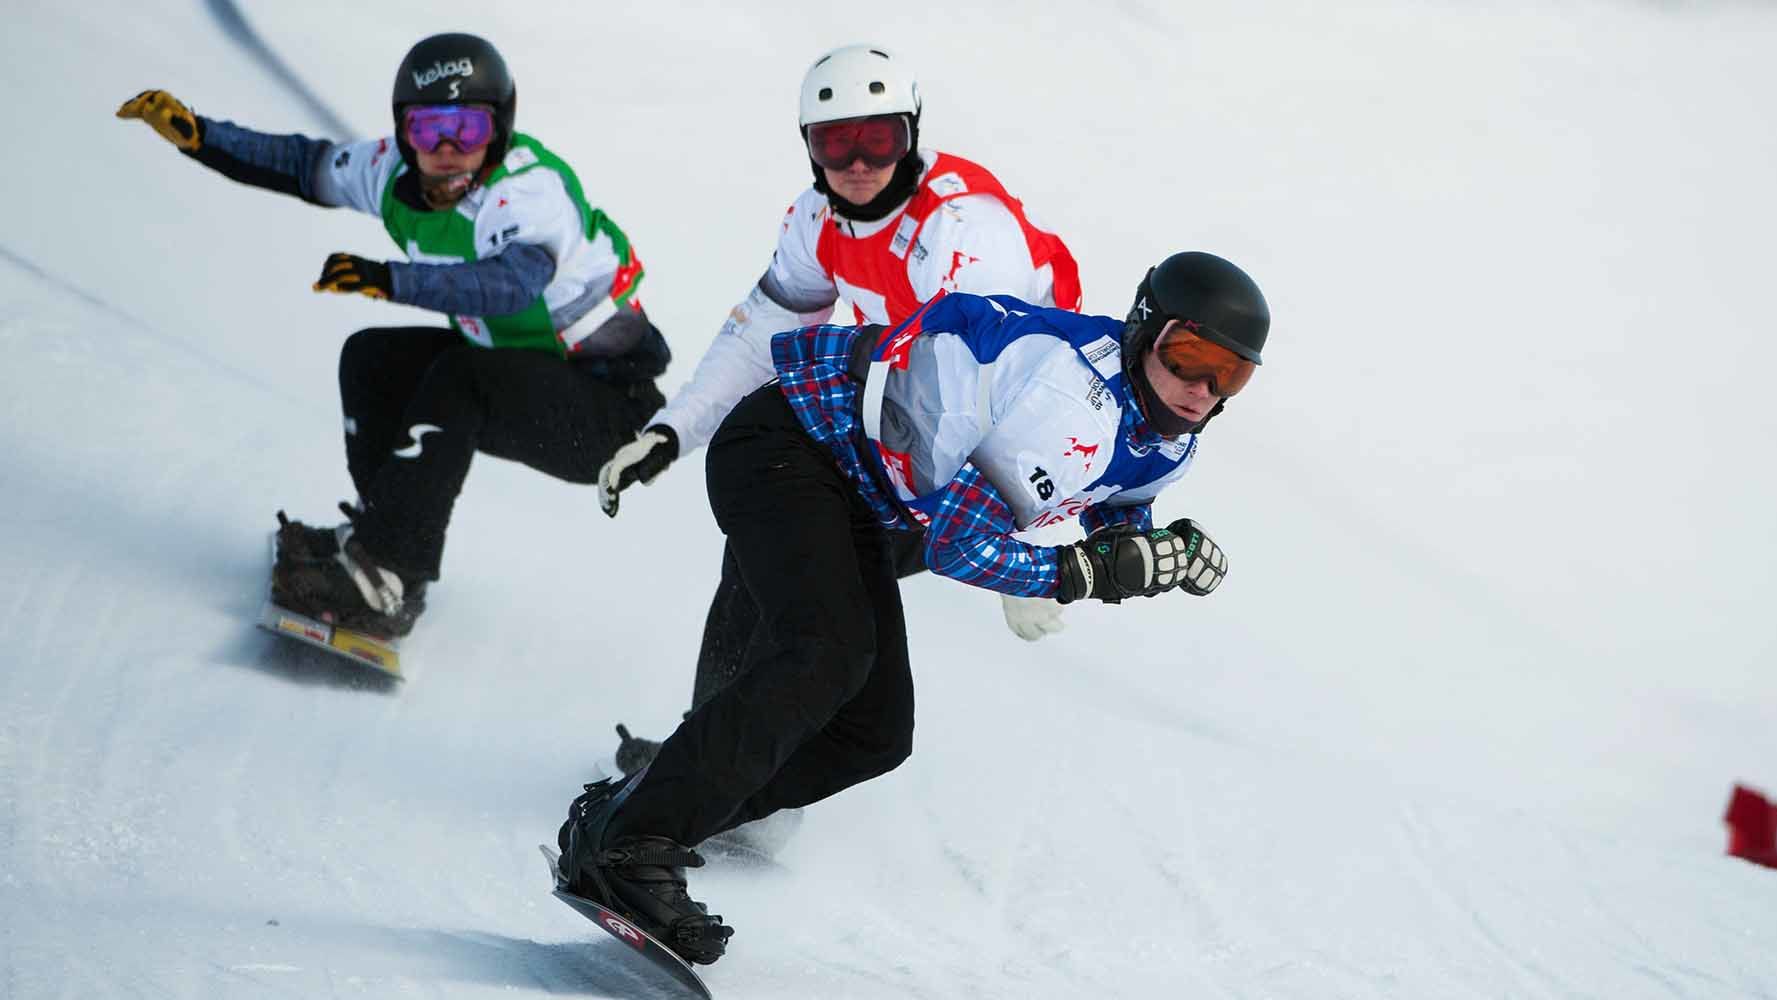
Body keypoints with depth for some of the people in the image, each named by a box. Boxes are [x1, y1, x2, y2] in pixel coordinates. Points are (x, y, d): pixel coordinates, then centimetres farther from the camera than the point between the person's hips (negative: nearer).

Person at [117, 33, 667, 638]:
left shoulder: (530, 190, -28)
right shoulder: (400, 176, -4)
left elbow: (512, 283, -46)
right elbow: (306, 166, 11)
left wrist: (391, 281, -55)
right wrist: (196, 135, 3)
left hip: (608, 409, -9)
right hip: (516, 365, 9)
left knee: (455, 382, -29)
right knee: (371, 358, 2)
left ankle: (383, 578, -27)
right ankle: (391, 544, 5)